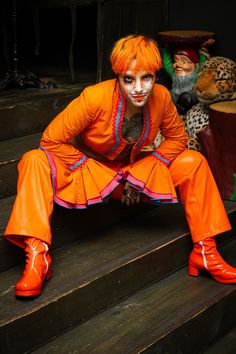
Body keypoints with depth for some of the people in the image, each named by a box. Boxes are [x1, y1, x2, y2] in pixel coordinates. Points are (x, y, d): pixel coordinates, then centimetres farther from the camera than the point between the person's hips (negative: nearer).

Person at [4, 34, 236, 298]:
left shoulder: (161, 97, -17)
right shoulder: (95, 98, -28)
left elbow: (177, 137, -2)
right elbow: (51, 140, -25)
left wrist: (142, 171, -15)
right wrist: (92, 173, -25)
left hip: (135, 170, 4)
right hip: (87, 169, -3)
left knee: (194, 162, -10)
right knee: (35, 161, -31)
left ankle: (204, 251, -6)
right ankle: (37, 256, -38)